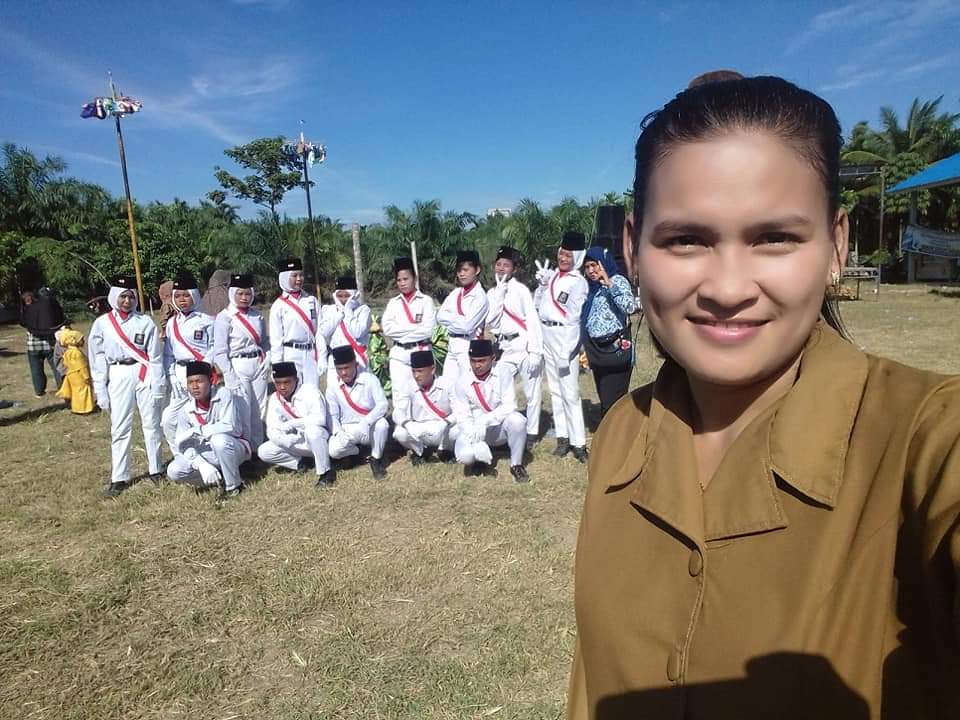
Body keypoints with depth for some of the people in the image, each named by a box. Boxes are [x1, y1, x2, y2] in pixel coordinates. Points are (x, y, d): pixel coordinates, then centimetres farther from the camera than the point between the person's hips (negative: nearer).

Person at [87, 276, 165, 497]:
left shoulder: (145, 322, 1)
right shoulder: (101, 323, 4)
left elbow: (155, 356, 1)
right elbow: (97, 359, 6)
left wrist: (157, 385, -3)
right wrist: (100, 390, 3)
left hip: (145, 374, -1)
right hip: (118, 376, 1)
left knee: (151, 424, 6)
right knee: (120, 428, 3)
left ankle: (155, 470, 19)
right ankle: (119, 478, 12)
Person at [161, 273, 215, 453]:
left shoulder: (206, 320, -3)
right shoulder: (172, 323, 14)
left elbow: (214, 349, -7)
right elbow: (168, 353, 15)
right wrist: (171, 376, 5)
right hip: (180, 376, 6)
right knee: (168, 420, 5)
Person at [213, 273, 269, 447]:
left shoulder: (257, 315, 9)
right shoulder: (224, 317, -6)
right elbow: (220, 352, -9)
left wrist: (267, 362, 3)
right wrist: (230, 377, -13)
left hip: (258, 367, 5)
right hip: (238, 368, -5)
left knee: (259, 411, 9)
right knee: (243, 412, -4)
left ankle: (258, 447, 20)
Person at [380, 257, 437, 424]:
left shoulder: (426, 301, 2)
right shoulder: (393, 303, 12)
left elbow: (428, 329, -11)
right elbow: (386, 328, -2)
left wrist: (400, 330, -7)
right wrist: (414, 327, -8)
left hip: (421, 352, -3)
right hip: (399, 354, 3)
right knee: (400, 395, 3)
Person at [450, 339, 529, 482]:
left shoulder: (503, 375, -11)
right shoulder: (463, 382, -7)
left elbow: (509, 406, -19)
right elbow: (462, 417, -10)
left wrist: (483, 420, -31)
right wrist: (474, 439, -27)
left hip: (500, 428, 0)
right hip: (475, 431, 0)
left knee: (517, 420, -33)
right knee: (464, 455, -29)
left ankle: (516, 465, -10)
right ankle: (480, 456, 10)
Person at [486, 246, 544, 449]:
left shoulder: (521, 289, -5)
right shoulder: (491, 293, 11)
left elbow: (533, 320, -11)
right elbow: (491, 321, -2)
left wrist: (535, 352, -18)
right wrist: (499, 292, -7)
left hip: (524, 344, -5)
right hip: (504, 347, 6)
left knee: (531, 393, 1)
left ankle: (531, 433, 13)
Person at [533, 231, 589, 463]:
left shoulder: (579, 282, -5)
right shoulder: (551, 274, 12)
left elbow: (573, 316, -10)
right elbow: (537, 306, 18)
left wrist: (568, 348, -14)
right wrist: (541, 284, 3)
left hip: (564, 336, -6)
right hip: (545, 334, 6)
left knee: (570, 392, -7)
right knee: (555, 389, 10)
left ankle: (578, 442, -1)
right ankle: (562, 437, 19)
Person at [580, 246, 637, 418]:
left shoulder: (618, 280, -5)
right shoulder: (592, 287, 15)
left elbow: (630, 307, -23)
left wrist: (609, 284, -23)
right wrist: (587, 349, 15)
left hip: (616, 349, -7)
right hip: (597, 351, 7)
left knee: (613, 401, -8)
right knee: (605, 400, 12)